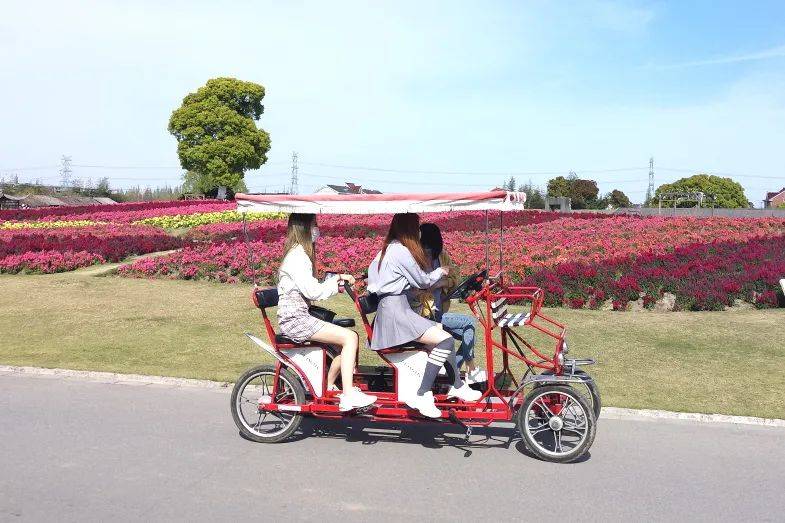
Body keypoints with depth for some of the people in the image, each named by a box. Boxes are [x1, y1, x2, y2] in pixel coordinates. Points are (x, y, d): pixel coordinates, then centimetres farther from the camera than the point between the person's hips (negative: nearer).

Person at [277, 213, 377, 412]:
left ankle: (328, 388, 13)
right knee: (350, 338, -16)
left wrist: (337, 278, 9)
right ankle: (348, 396, -15)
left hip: (300, 317, 10)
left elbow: (313, 288, 19)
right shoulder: (297, 256, -14)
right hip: (295, 320, -10)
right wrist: (336, 284, -5)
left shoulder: (300, 254, 18)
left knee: (349, 337, 6)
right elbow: (313, 291, -19)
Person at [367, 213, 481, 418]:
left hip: (391, 307, 11)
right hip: (396, 311, -11)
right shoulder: (401, 251, -13)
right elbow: (423, 281, -6)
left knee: (441, 332, 8)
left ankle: (457, 386, 12)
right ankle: (421, 396, -17)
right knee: (445, 341, -19)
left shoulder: (386, 249, 17)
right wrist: (440, 271, 15)